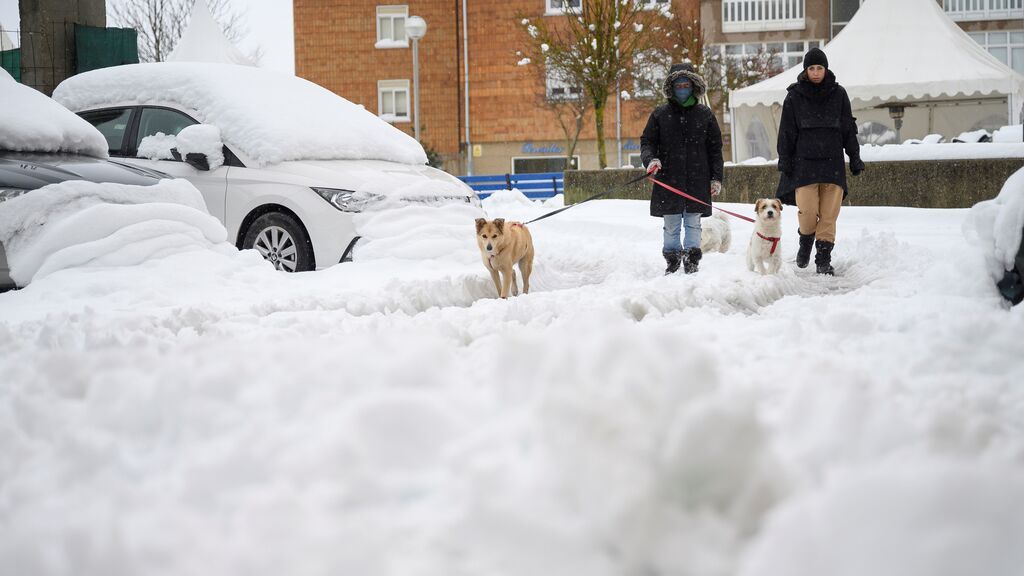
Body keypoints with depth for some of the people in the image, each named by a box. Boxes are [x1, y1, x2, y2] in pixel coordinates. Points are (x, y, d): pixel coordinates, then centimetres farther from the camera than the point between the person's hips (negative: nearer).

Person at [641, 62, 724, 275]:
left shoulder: (705, 114, 6)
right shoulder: (660, 114, 5)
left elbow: (715, 148, 9)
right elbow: (647, 141, 7)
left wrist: (716, 177, 5)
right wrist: (650, 159, -14)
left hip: (697, 179, 0)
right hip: (668, 179, 0)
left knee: (693, 223, 3)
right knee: (671, 225, 3)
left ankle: (692, 261, 11)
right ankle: (672, 260, 16)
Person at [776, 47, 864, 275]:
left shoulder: (838, 94, 8)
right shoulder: (795, 96, 5)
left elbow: (849, 129, 12)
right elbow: (787, 131, 7)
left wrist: (855, 158, 9)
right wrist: (784, 161, 1)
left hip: (833, 162, 1)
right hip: (804, 162, -1)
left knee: (829, 214, -3)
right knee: (807, 212, -10)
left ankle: (824, 259, 5)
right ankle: (806, 242, 19)